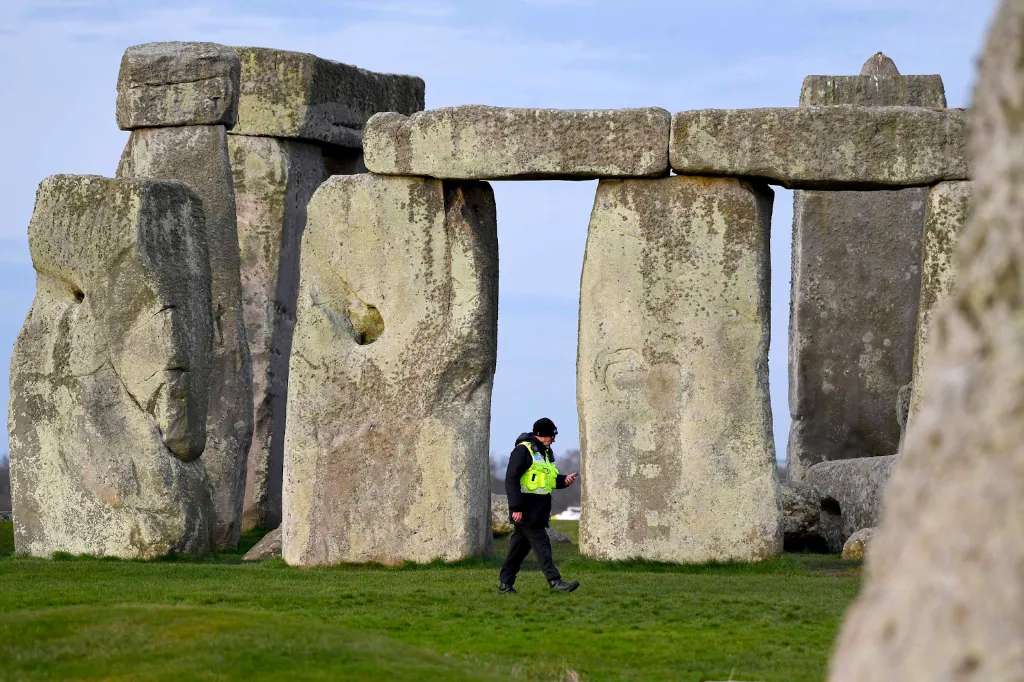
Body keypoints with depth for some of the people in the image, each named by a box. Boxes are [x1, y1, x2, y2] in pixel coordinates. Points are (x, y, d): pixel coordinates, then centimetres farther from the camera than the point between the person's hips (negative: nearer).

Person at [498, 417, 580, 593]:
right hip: (526, 509, -9)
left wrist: (564, 480, 3)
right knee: (541, 544, -11)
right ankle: (555, 581, -14)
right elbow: (511, 479, -16)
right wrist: (515, 507, -22)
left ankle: (505, 583, 16)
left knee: (520, 545, 11)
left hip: (539, 509, 9)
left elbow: (550, 479, 25)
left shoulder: (545, 452, 18)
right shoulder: (523, 450, -12)